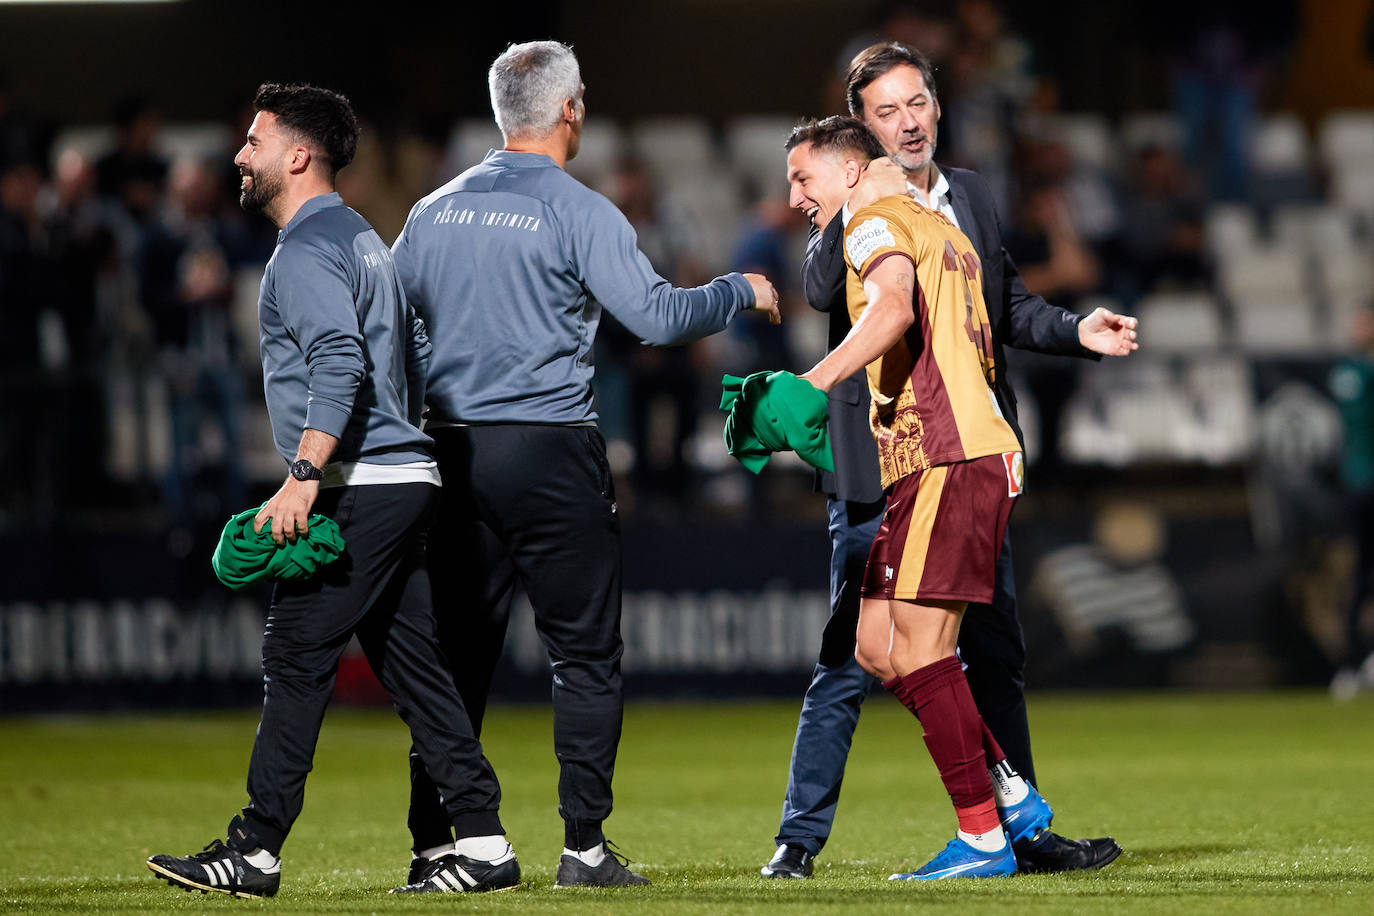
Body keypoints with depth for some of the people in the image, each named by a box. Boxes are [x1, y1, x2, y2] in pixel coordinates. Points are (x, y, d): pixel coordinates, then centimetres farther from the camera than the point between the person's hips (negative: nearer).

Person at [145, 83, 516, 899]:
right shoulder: (365, 240, 21)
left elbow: (339, 360, -23)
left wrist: (304, 477, -27)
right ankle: (483, 842, 6)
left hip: (357, 490, -10)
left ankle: (256, 851, -6)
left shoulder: (307, 249, -10)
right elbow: (421, 357, 25)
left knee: (297, 660, -7)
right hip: (406, 480, 10)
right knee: (413, 663, 9)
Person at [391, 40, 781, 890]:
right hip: (551, 452, -5)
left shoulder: (434, 212, 9)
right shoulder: (579, 212, -8)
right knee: (586, 654, 1)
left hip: (454, 455, 5)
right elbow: (657, 315, -13)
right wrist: (741, 292, 3)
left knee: (455, 657, 9)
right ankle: (584, 846, -4)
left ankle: (432, 843, 6)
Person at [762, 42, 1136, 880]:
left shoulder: (973, 198, 12)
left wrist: (1074, 331, 6)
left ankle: (1022, 833, 19)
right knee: (850, 663, -3)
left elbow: (1008, 305, 22)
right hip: (880, 472, -5)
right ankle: (801, 837, 4)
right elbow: (822, 289, -24)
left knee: (998, 658, 11)